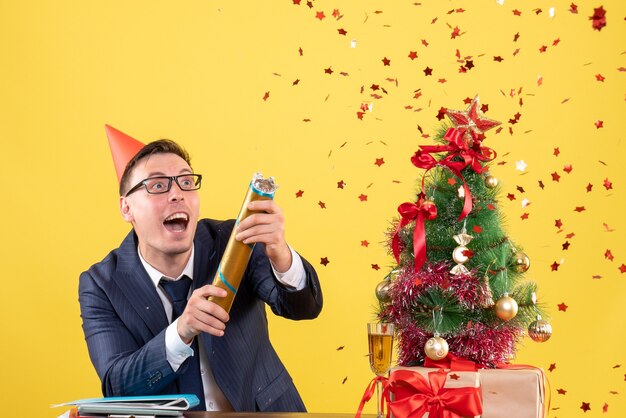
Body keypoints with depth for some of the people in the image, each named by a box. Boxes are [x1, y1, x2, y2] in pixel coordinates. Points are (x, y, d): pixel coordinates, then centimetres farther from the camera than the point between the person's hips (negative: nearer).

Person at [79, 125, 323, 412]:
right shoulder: (100, 286, -6)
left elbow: (304, 307, -16)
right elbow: (117, 387, -15)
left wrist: (280, 255, -36)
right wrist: (181, 332, -30)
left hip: (261, 409, 2)